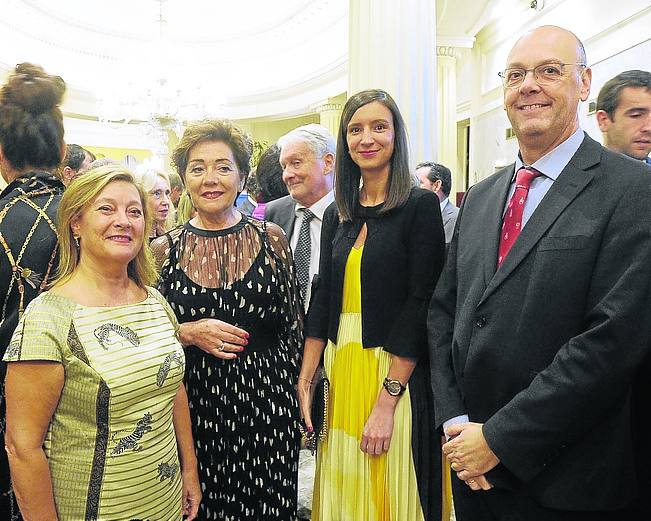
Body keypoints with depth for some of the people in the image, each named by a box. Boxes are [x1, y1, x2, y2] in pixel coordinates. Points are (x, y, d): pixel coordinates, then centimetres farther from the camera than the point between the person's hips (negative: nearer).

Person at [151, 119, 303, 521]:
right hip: (193, 406, 0)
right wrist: (188, 333, -12)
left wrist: (294, 394, 5)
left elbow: (294, 328, 7)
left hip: (267, 402, 0)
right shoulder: (165, 249, 0)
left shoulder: (271, 239, 0)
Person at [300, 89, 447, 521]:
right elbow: (323, 301, 8)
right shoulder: (338, 214, 9)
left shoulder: (421, 206, -8)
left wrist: (387, 401, -17)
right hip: (340, 372, 5)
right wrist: (305, 382, 2)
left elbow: (421, 306, -14)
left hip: (398, 376, -5)